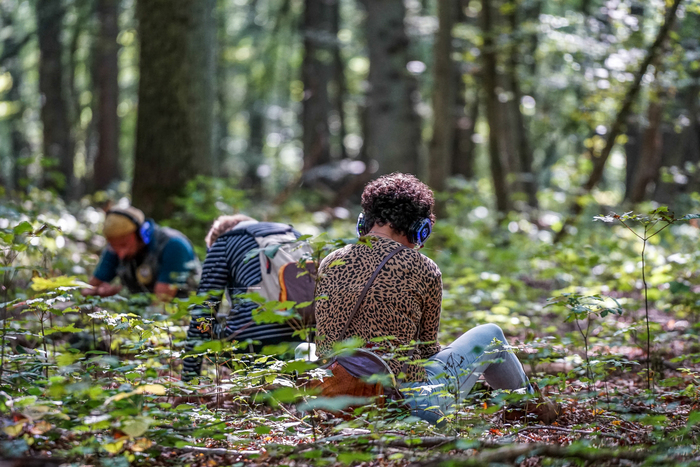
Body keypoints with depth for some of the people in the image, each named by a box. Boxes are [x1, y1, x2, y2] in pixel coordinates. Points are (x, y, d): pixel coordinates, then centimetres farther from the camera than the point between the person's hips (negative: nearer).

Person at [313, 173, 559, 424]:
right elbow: (427, 347, 1)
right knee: (490, 335, 19)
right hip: (409, 403, -5)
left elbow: (323, 347, 11)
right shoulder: (423, 270, -11)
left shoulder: (329, 264, 2)